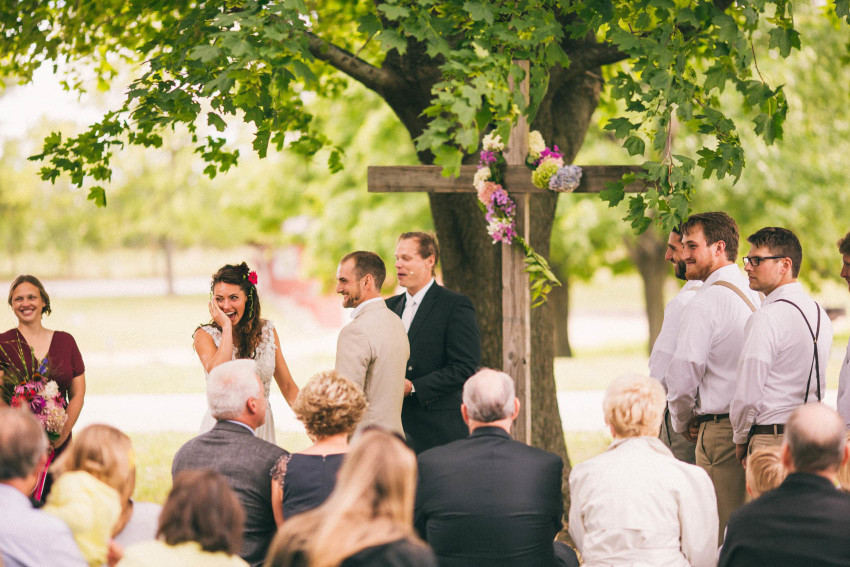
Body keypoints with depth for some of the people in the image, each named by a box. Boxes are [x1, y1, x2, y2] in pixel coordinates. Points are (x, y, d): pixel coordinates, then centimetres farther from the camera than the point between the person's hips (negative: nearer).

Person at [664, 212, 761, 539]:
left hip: (720, 430, -8)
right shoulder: (756, 296, 12)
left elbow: (683, 374, -14)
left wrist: (682, 423, 4)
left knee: (719, 535, -5)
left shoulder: (705, 303, -12)